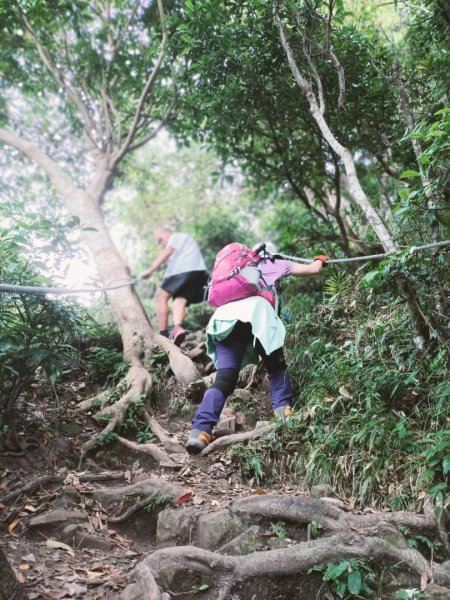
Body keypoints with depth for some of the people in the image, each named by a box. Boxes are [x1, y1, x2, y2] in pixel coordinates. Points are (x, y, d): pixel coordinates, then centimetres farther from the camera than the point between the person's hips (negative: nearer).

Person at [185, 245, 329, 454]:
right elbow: (312, 269, 34)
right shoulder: (273, 264, 31)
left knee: (224, 378, -5)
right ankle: (282, 407, 4)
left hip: (224, 317, 3)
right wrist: (319, 260, 57)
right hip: (256, 313, -3)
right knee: (276, 366, 19)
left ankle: (200, 429, -21)